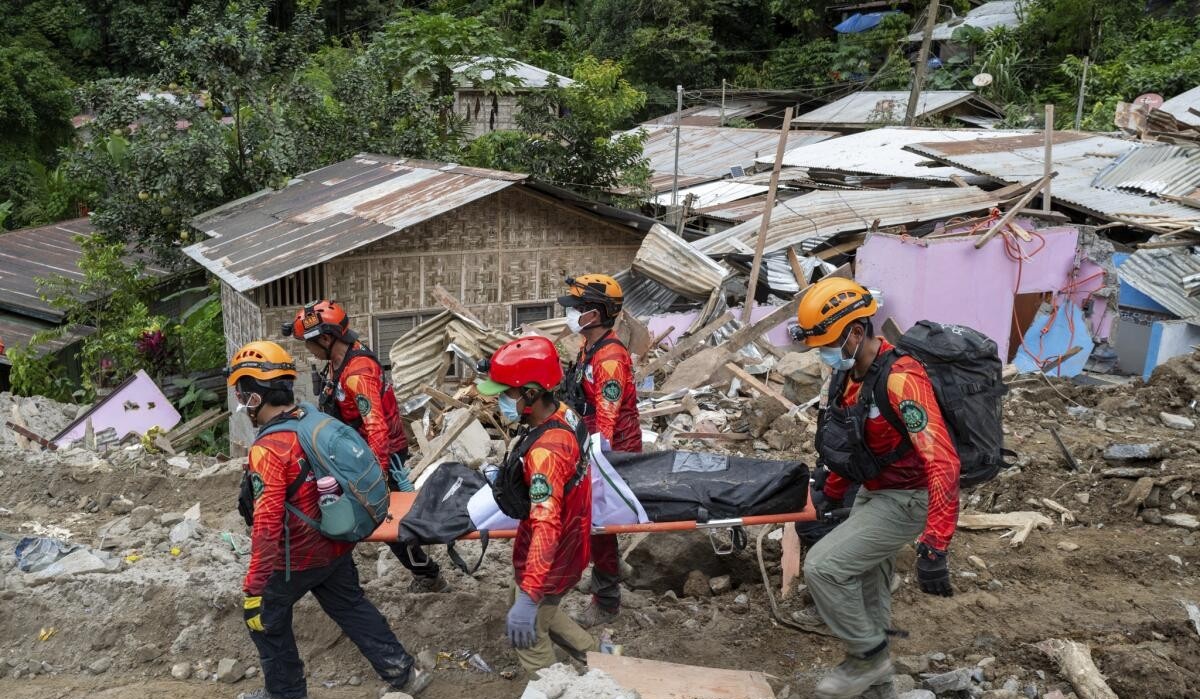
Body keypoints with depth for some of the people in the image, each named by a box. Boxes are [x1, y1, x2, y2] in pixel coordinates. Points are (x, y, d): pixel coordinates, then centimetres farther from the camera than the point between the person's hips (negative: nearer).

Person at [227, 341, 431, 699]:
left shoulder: (268, 450, -26)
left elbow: (267, 526, -30)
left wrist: (253, 587, -27)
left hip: (295, 559, -7)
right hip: (336, 545, 7)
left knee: (266, 617, 17)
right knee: (352, 607, 23)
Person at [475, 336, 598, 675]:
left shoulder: (545, 451, -36)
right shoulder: (562, 413, -8)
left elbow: (547, 527, -41)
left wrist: (527, 598, -44)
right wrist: (509, 474, 24)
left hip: (551, 558, -9)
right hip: (566, 543, 9)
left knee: (529, 634, 13)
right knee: (540, 610, 30)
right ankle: (593, 654, 41)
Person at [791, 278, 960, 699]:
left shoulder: (900, 380, -31)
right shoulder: (851, 373, -2)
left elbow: (942, 463, -37)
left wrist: (933, 546, -41)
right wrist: (831, 494, 20)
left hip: (905, 499, -9)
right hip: (872, 492, 9)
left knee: (823, 567, -14)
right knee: (865, 578, 22)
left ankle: (869, 657, 8)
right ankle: (871, 663, 44)